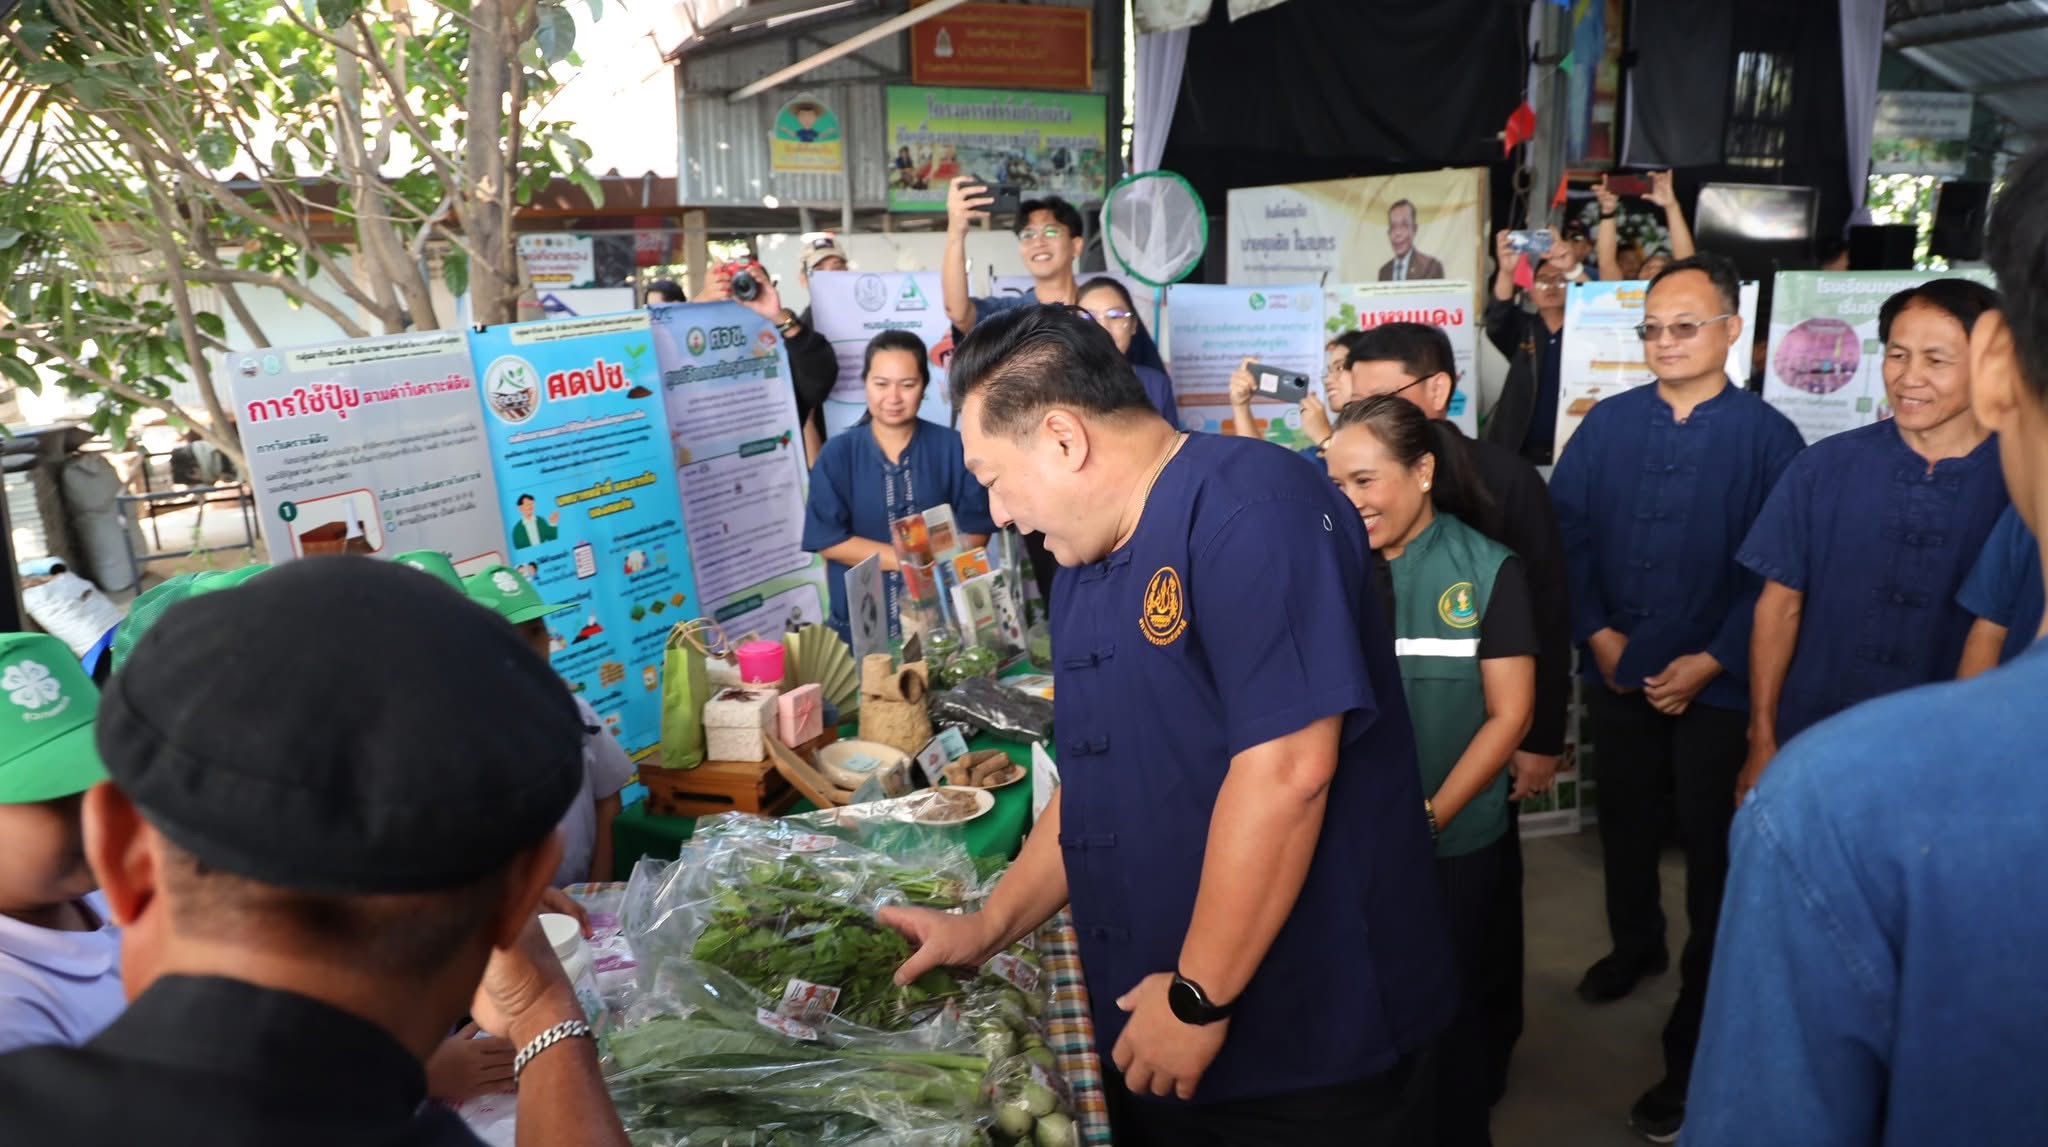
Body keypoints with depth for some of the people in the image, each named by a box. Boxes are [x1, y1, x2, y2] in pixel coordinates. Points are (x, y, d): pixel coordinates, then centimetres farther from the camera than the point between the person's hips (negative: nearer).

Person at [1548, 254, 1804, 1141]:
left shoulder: (1767, 437, -8)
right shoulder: (1606, 425, 1)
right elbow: (1565, 533, 0)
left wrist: (1710, 661, -16)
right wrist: (1598, 633, -9)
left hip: (1715, 687, -3)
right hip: (1617, 674, 3)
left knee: (1713, 851, 5)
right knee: (1624, 822, 20)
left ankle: (1695, 1050, 16)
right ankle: (1634, 946, 45)